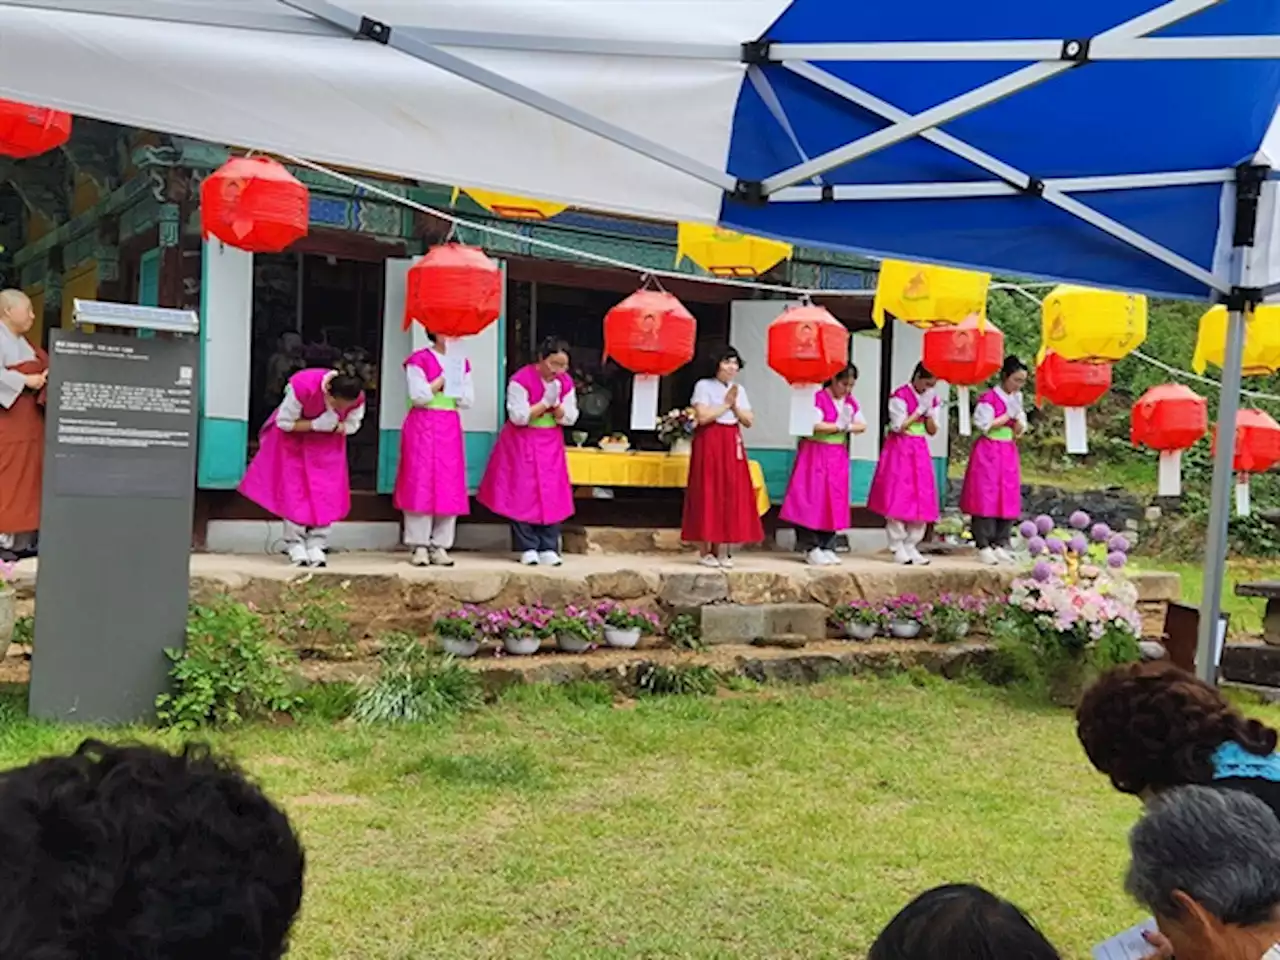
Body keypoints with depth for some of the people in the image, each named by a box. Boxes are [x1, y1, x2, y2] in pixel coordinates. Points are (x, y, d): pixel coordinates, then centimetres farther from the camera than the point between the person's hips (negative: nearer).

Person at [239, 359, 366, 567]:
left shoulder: (357, 398, -29)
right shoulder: (302, 386, -38)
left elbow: (351, 426, -9)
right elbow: (285, 423, -24)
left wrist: (333, 426, -31)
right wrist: (316, 425, -34)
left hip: (328, 442, 2)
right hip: (294, 437, -2)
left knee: (326, 492, -6)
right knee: (294, 490, -6)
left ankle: (316, 546, -1)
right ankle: (295, 545, 2)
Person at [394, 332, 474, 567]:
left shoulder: (462, 363, 12)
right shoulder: (419, 360, -2)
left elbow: (467, 400, 6)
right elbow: (419, 396, -12)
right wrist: (442, 378, -12)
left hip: (450, 430, 5)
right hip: (423, 428, -5)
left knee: (450, 487, 0)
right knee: (421, 485, -6)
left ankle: (440, 546, 5)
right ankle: (420, 546, -1)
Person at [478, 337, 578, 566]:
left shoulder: (566, 383, -2)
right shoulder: (521, 380, -17)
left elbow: (569, 419, -2)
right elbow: (519, 417, -20)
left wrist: (555, 403, -19)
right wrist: (545, 402, -22)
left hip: (551, 444, 4)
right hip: (522, 443, -4)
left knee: (552, 496, -1)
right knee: (522, 495, -4)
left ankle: (548, 548, 3)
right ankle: (528, 548, 3)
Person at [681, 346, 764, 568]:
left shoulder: (739, 390, 14)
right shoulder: (704, 385, -3)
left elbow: (749, 421, 8)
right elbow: (702, 417, -15)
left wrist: (734, 405, -6)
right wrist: (725, 404, -9)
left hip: (732, 444, 6)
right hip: (709, 443, -5)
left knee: (731, 494, 1)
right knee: (708, 495, -6)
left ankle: (722, 551, 6)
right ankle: (705, 552, -1)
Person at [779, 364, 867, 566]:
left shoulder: (851, 402, 10)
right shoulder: (818, 398, -13)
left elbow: (862, 425, 9)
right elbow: (815, 425, -23)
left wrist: (848, 427, -11)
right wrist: (839, 426, -13)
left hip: (838, 457, 7)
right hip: (816, 455, -7)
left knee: (834, 502, 7)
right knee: (813, 499, -7)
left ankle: (827, 547, 14)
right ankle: (811, 548, -1)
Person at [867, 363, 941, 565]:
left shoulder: (931, 399, 11)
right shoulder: (900, 396, -9)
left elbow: (933, 430, 9)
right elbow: (898, 426, -14)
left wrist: (929, 411, -7)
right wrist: (919, 410, -13)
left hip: (920, 452, 6)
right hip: (900, 450, -6)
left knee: (921, 499, 2)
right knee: (898, 499, -6)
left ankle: (911, 546, 10)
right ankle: (897, 547, 2)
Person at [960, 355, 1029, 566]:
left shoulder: (1017, 398, 11)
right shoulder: (988, 398, -11)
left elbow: (1020, 430, 13)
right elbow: (985, 425, -15)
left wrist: (1018, 419, -7)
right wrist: (1008, 415, -13)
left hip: (1009, 453, 7)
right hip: (989, 452, -7)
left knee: (1008, 499, 5)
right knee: (986, 498, -6)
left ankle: (1000, 544, 11)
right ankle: (983, 546, -2)